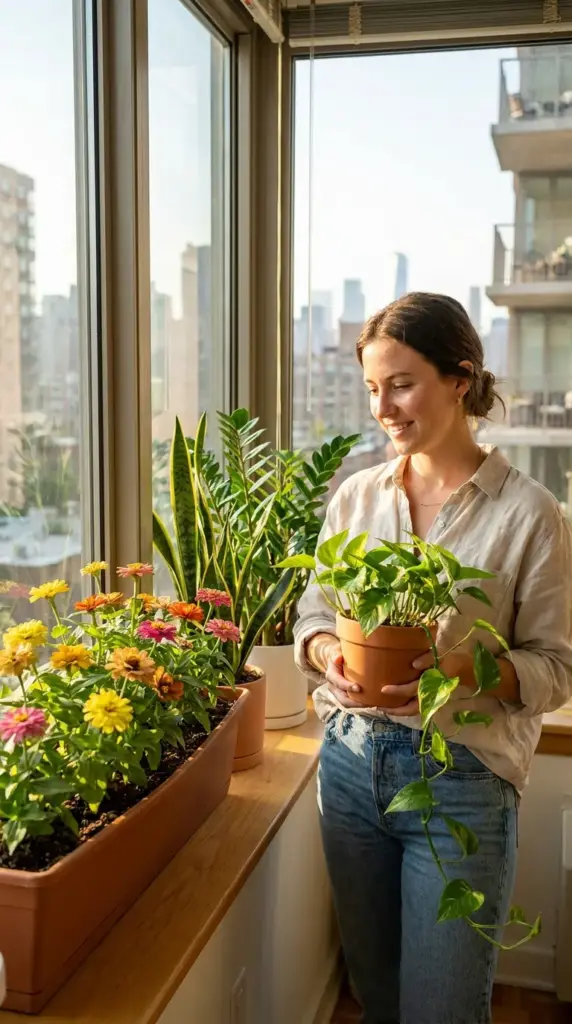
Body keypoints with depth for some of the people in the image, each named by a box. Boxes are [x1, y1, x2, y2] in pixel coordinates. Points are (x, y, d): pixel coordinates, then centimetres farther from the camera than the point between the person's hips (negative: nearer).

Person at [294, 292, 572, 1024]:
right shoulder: (355, 496, 3)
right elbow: (312, 613, 10)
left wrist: (470, 669, -25)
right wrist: (327, 652, -12)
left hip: (462, 777, -4)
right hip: (351, 760, 4)